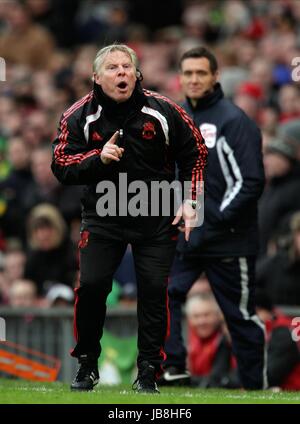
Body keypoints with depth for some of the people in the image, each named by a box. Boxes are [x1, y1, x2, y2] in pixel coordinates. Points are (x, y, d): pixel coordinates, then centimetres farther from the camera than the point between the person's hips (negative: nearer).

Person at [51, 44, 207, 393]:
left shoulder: (163, 111, -7)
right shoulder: (80, 116, -7)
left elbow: (195, 153, 5)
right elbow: (60, 166, -8)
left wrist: (190, 200, 0)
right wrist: (98, 157, -24)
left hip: (157, 219, 0)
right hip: (102, 217, 0)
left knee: (154, 289, -4)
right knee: (91, 285, -10)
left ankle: (148, 372, 8)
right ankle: (87, 365, 10)